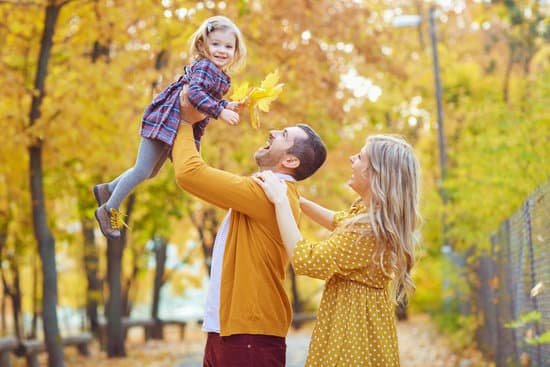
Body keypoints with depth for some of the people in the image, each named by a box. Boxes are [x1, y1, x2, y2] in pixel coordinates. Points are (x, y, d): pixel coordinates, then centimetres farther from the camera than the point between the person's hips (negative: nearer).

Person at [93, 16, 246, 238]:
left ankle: (107, 190, 35)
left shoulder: (221, 77, 10)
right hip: (165, 120, -10)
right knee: (143, 170, -5)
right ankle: (109, 210, 8)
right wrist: (220, 112, -34)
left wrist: (226, 105, 2)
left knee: (151, 172, 20)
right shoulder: (205, 66, -18)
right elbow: (194, 93, -32)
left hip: (180, 127, 10)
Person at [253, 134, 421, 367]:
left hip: (353, 325, -9)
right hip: (356, 319, 9)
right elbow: (337, 221, 24)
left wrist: (280, 200, -21)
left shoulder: (369, 229, -29)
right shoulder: (367, 210, 2)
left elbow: (305, 260, -27)